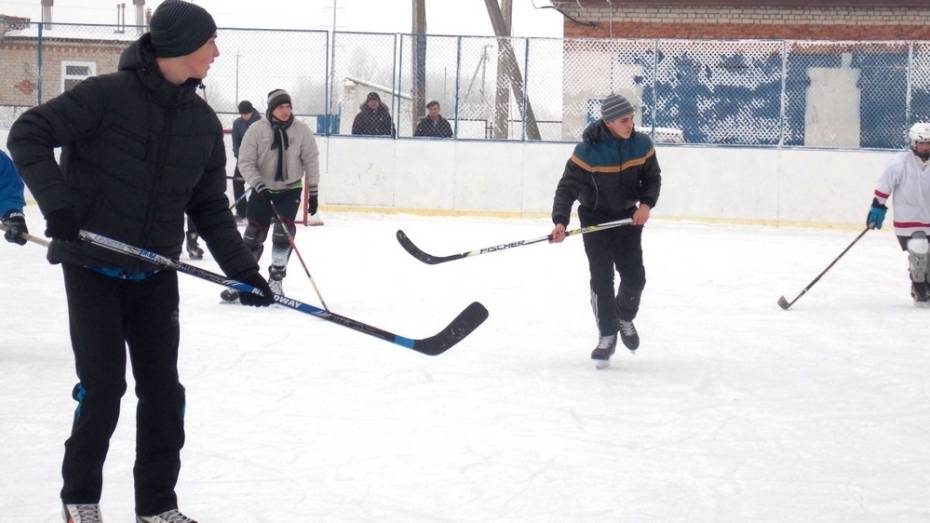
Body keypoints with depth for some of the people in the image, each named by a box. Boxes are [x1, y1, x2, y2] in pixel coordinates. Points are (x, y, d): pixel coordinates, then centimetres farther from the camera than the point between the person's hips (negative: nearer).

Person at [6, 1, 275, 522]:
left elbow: (211, 208, 9)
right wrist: (58, 200, -26)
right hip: (93, 268, -5)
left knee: (163, 389, 5)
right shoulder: (107, 95, -14)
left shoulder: (203, 122, 4)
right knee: (103, 384, -3)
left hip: (154, 275, 5)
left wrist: (243, 268, 2)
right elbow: (29, 134, -16)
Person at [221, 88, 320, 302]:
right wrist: (259, 185, -22)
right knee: (253, 235, 0)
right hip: (263, 190, 0)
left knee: (284, 232, -12)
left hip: (290, 189, 0)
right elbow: (245, 163, -9)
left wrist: (313, 192, -2)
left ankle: (276, 280, 1)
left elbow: (311, 161, -1)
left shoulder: (302, 130, -7)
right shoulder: (256, 131, -11)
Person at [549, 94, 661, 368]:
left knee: (634, 277, -1)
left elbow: (652, 177, 4)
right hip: (595, 216, -3)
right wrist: (560, 222, -33)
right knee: (602, 277, -10)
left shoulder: (642, 145, -10)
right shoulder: (588, 151, -23)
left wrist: (646, 203, -14)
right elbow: (567, 187, -22)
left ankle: (624, 317, 30)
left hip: (627, 216, 3)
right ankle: (607, 335, 2)